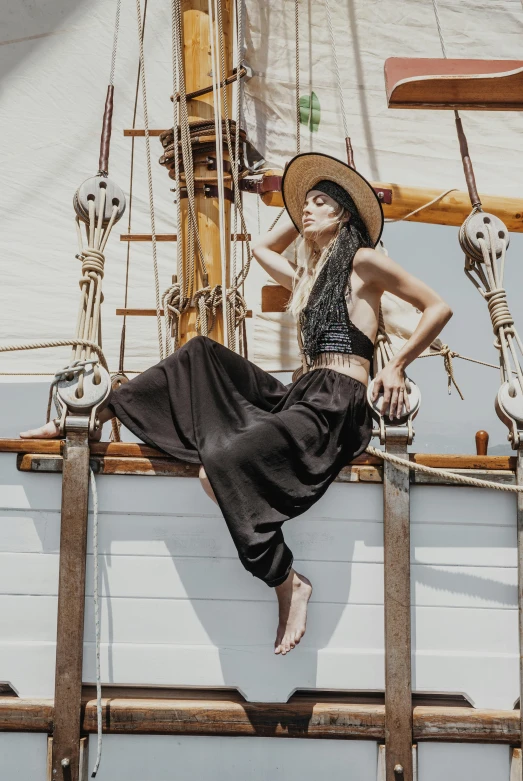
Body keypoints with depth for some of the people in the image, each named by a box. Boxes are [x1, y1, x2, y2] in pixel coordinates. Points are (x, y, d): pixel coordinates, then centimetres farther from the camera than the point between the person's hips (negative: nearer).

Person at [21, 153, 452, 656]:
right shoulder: (308, 275, 25)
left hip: (335, 406, -8)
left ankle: (289, 584, -16)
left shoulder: (362, 261, 2)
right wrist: (299, 215, 33)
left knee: (222, 463, -29)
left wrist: (396, 367, -4)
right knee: (200, 354, -2)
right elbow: (261, 247, 41)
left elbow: (438, 307, 0)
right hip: (297, 397, 8)